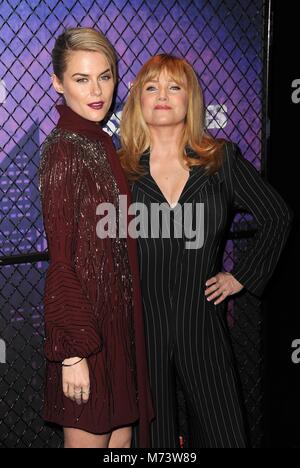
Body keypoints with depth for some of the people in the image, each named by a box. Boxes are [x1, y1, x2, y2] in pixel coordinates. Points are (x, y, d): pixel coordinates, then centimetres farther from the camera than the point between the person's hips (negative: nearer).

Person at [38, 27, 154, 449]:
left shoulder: (101, 143, 9)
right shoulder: (63, 149, -16)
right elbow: (61, 259, -18)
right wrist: (73, 351, -18)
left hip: (118, 316, 8)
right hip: (86, 319, -8)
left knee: (121, 436, 17)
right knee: (90, 438, 7)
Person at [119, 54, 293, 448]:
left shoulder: (222, 159, 0)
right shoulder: (119, 167, -2)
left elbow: (277, 217, 9)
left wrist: (242, 276, 5)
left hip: (202, 324, 1)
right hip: (140, 325, -1)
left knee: (223, 431, 10)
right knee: (150, 433, 12)